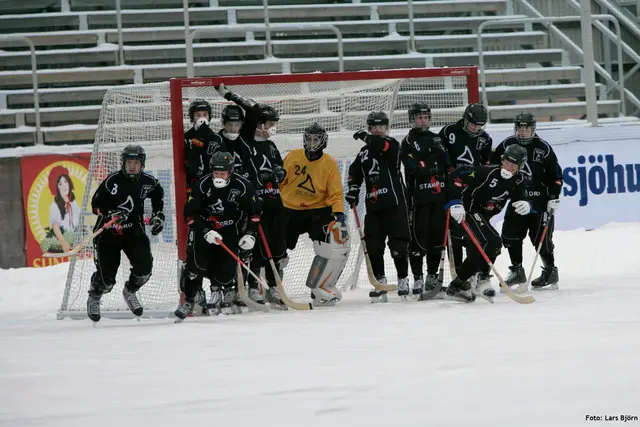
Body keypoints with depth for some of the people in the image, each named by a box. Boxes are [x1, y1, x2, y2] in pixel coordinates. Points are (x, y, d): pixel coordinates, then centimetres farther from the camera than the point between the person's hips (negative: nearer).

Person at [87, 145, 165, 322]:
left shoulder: (148, 182, -4)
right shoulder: (112, 181, -16)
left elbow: (158, 195, 19)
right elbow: (96, 204, -13)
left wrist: (158, 215, 11)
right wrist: (110, 213, -29)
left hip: (134, 230, 4)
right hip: (108, 232, -4)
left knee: (144, 266, -13)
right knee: (106, 275, -8)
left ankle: (129, 291, 19)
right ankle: (94, 298, 25)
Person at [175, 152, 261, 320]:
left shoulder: (242, 186, -14)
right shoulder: (202, 185, -16)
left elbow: (254, 212, -2)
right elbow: (190, 213, -15)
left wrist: (250, 234, -11)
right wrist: (205, 232, -25)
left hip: (230, 231, 0)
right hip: (204, 228, 0)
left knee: (227, 265, -10)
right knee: (196, 262, -15)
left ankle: (228, 295, 15)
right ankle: (188, 299, -5)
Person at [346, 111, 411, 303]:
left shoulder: (392, 144, -1)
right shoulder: (364, 152, 17)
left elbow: (384, 145, -24)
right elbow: (355, 172, 27)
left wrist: (366, 137, -27)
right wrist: (353, 189, 13)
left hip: (394, 203, -6)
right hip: (373, 206, 6)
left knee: (398, 244, -4)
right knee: (373, 245, 2)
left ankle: (403, 281, 6)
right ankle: (380, 281, 10)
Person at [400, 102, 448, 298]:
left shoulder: (437, 139, 18)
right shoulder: (408, 143, 1)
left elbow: (447, 165, 17)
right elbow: (413, 167, -13)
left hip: (439, 196, 5)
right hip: (419, 197, -5)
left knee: (438, 237, 6)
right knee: (419, 238, -7)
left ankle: (432, 277, 17)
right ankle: (418, 280, -2)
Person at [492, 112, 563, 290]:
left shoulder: (543, 147, -5)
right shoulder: (507, 145, 2)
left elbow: (555, 174, -2)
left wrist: (554, 198, -9)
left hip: (539, 200, -4)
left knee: (541, 237, -5)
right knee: (510, 234, 0)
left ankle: (550, 271, 11)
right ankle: (517, 271, 15)